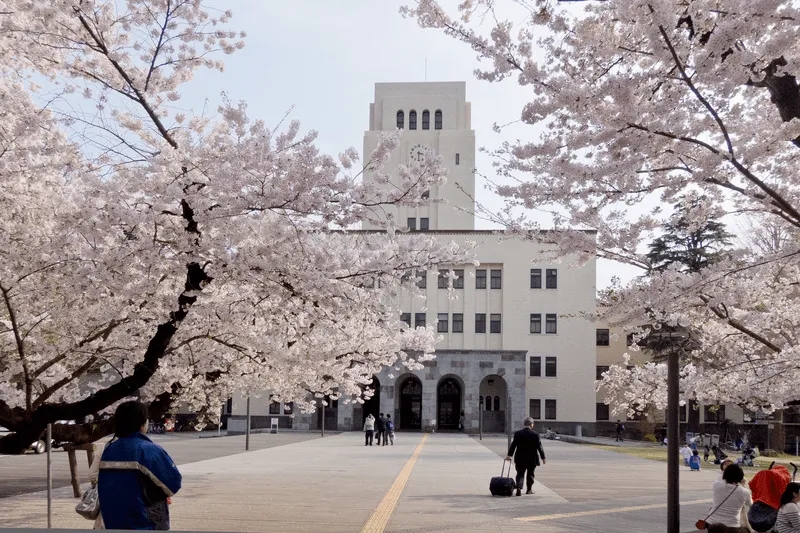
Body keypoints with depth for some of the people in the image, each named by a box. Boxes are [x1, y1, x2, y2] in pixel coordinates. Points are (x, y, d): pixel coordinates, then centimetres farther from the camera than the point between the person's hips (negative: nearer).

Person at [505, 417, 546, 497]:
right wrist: (543, 458, 1)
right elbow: (539, 447, -5)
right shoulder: (535, 434, -8)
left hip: (520, 459, 1)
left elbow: (513, 445, -3)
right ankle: (529, 489, 25)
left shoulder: (518, 434, -3)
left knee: (520, 473, 4)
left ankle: (519, 488, -16)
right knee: (530, 474, 15)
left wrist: (509, 455, 1)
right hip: (532, 459, -1)